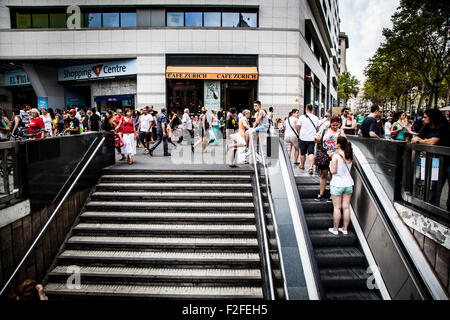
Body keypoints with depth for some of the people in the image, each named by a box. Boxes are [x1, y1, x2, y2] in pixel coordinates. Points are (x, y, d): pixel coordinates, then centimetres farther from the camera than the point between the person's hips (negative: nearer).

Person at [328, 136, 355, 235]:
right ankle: (345, 228, 19)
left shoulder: (335, 156, -16)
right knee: (346, 207, 10)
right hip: (348, 183, 5)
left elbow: (333, 171, -17)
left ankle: (335, 229, 12)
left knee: (337, 207, 3)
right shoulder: (350, 155, 2)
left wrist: (331, 163, 2)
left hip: (337, 184, -5)